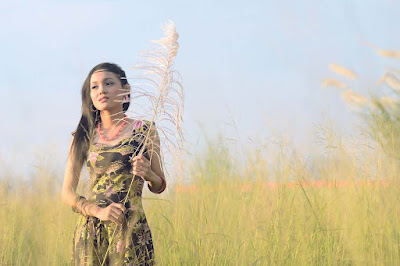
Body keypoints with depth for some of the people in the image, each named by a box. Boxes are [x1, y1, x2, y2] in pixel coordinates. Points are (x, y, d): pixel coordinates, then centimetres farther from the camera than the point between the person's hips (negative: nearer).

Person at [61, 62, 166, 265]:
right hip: (90, 231, 2)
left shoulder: (144, 130, 4)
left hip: (131, 228, -2)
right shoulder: (83, 136, 7)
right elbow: (67, 194, 5)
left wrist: (148, 174, -12)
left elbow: (159, 187, 10)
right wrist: (98, 211, -12)